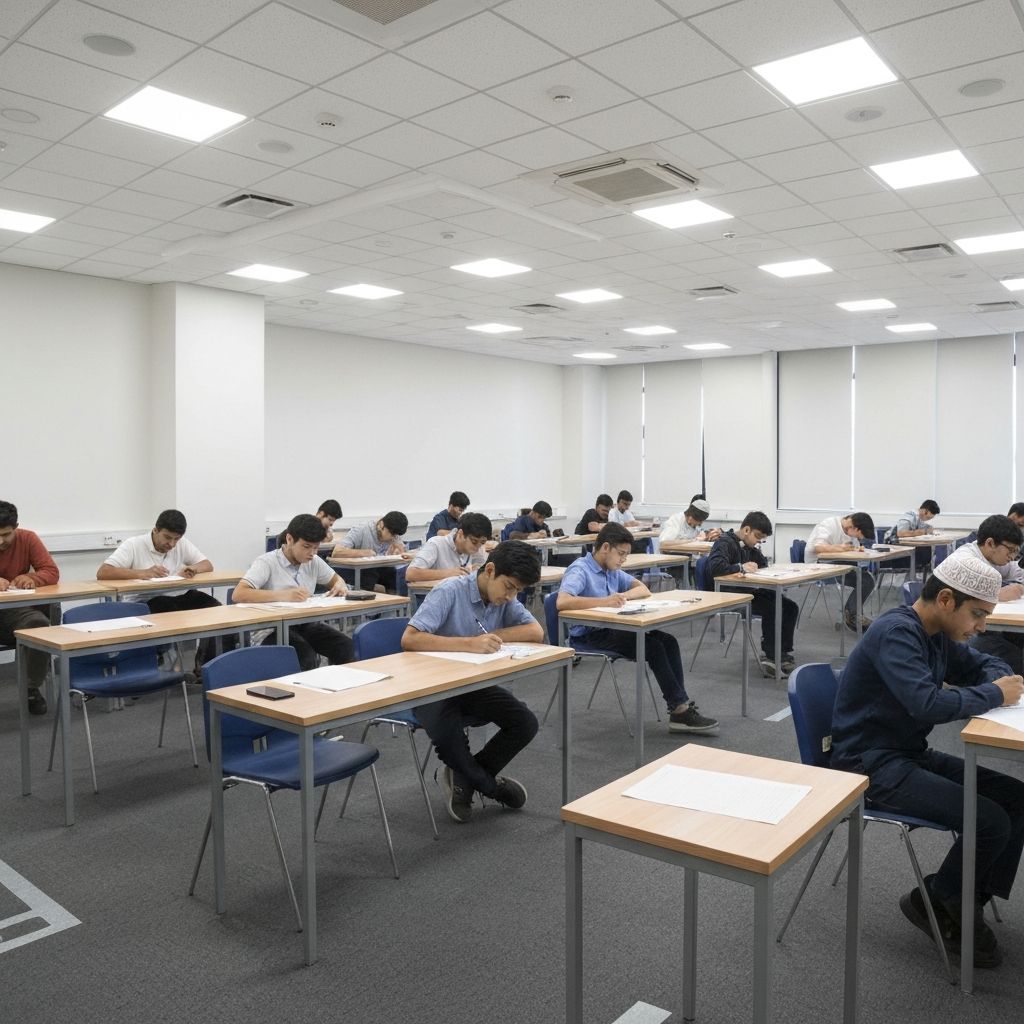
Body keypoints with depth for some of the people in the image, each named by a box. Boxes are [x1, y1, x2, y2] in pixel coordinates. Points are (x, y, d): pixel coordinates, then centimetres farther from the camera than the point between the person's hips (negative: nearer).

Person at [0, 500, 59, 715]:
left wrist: (32, 579, -31)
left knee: (41, 625, -31)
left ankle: (32, 689, -11)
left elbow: (52, 572, -7)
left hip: (18, 610, 1)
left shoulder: (28, 539, -5)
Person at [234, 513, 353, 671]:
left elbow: (335, 579, 25)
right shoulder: (267, 562, -11)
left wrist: (339, 586, -1)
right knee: (307, 658, -32)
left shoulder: (314, 562, 6)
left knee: (346, 648, -20)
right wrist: (283, 595, -34)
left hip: (305, 624, 5)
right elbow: (238, 595, -24)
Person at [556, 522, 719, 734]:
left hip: (612, 627, 8)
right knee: (653, 647, -22)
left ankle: (680, 709, -12)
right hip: (589, 635, -8)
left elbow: (643, 589, 14)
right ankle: (680, 709, -13)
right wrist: (605, 601, -34)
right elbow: (561, 602, -31)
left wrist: (624, 595, -9)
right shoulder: (579, 571, -14)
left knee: (668, 641, -9)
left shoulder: (612, 570, 11)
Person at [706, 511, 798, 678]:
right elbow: (715, 567, -30)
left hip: (746, 591, 9)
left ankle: (784, 653, 2)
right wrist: (741, 567, -24)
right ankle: (770, 656, -13)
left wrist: (753, 565, 7)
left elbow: (764, 562, 30)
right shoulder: (725, 543, -12)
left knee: (790, 607, -3)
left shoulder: (748, 546, 16)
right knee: (772, 608, -26)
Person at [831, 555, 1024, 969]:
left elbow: (981, 664, 24)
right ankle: (933, 902, 8)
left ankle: (969, 902, 10)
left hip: (911, 754, 10)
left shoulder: (936, 634, 7)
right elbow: (928, 703, -33)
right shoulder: (896, 632, -21)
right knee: (991, 821, -18)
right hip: (873, 765, -10)